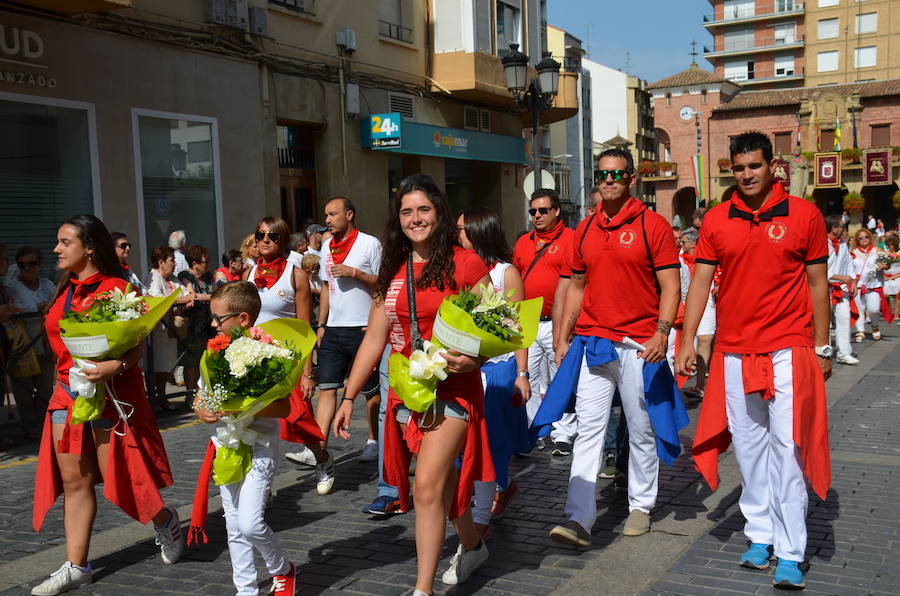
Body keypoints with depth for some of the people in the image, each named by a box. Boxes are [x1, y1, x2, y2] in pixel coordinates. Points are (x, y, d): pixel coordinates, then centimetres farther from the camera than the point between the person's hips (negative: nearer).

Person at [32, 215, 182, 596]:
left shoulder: (117, 288, -12)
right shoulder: (65, 291, 10)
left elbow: (137, 347, -14)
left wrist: (115, 366, -32)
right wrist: (62, 385, 15)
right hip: (67, 394, 7)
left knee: (117, 481, 0)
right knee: (74, 480, 8)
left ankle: (165, 521, 27)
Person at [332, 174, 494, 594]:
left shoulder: (466, 264, -7)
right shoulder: (392, 273, 9)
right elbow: (374, 339, 11)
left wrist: (472, 359, -24)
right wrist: (348, 398, 9)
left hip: (452, 389, -5)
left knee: (427, 485, -14)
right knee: (441, 480, 17)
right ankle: (472, 546, 42)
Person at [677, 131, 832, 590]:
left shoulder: (803, 215, -1)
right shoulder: (716, 220, 4)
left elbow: (817, 283, 3)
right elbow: (700, 281, 6)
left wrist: (822, 347, 4)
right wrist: (687, 340, 0)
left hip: (788, 350, -2)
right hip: (734, 352, 3)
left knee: (787, 447, -4)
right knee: (749, 446, 9)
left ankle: (791, 553, 4)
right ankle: (761, 534, 22)